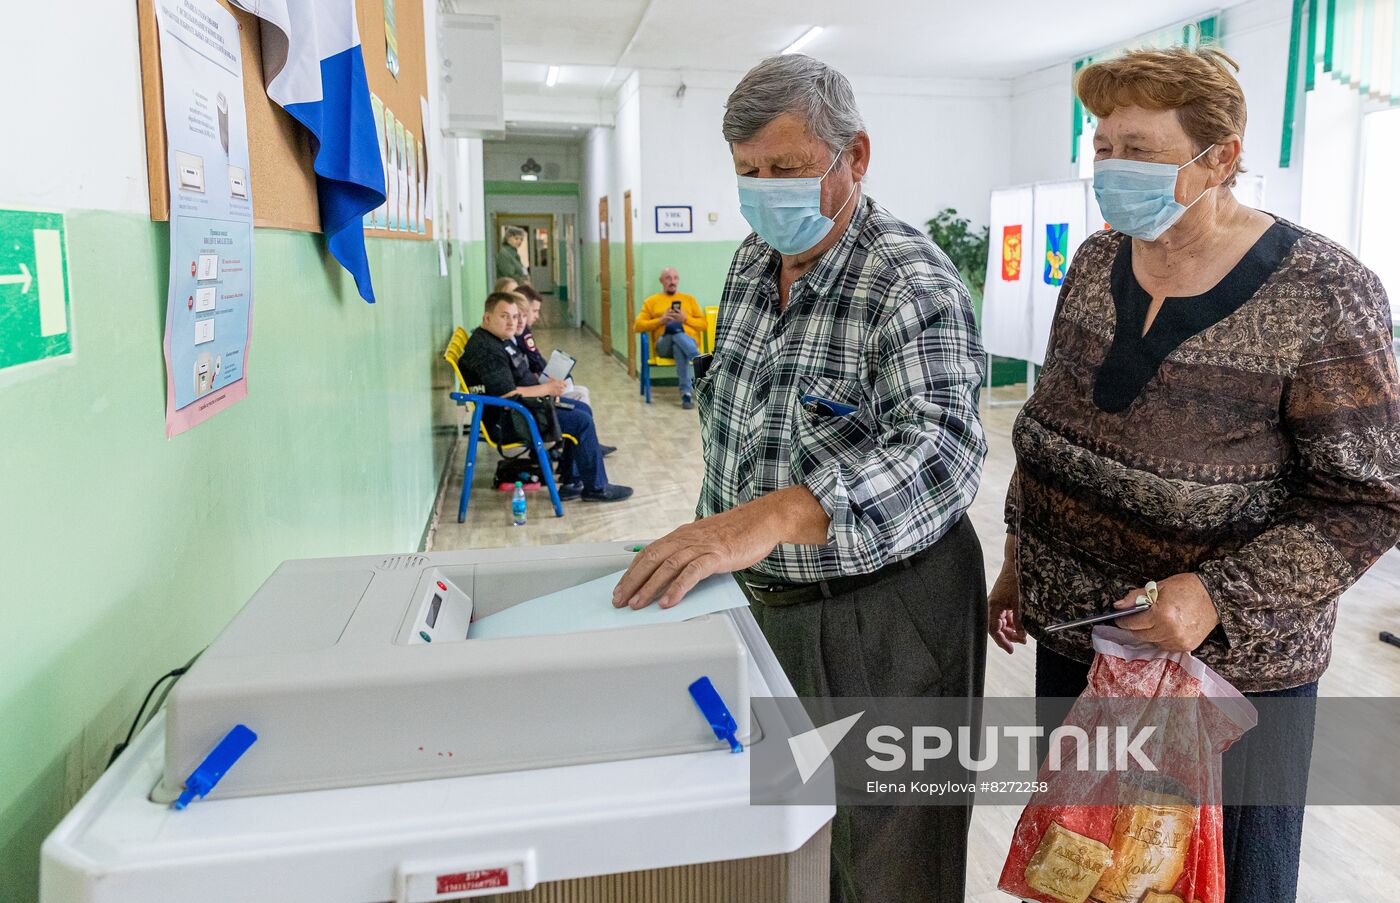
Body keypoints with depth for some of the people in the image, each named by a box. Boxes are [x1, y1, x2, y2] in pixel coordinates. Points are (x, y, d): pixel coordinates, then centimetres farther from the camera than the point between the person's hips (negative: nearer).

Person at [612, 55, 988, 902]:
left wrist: (773, 518, -49)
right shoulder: (752, 262, 5)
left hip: (883, 615, -7)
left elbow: (939, 451, -35)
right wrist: (713, 535, 13)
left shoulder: (912, 284, -19)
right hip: (763, 600, 7)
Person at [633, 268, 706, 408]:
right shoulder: (651, 301, 20)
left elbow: (704, 324, 15)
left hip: (689, 341, 1)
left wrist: (685, 319, -3)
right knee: (674, 326, -38)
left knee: (679, 346, -40)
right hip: (663, 346, 0)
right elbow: (637, 326, 9)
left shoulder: (689, 299, 24)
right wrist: (660, 320, -5)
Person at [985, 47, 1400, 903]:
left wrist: (1219, 599, -24)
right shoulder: (1096, 262, 1)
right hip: (1073, 638, 5)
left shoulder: (1323, 296, -16)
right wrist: (1020, 561, 12)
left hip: (1229, 665, -4)